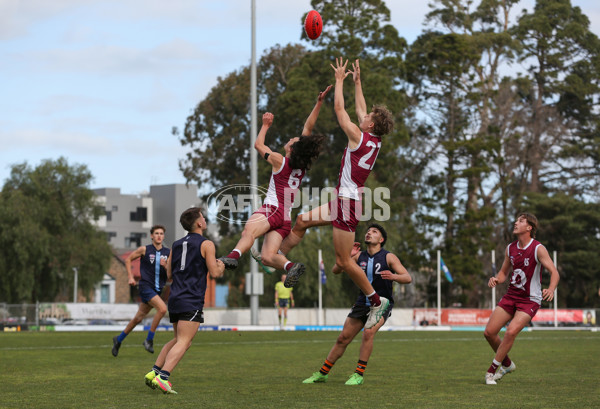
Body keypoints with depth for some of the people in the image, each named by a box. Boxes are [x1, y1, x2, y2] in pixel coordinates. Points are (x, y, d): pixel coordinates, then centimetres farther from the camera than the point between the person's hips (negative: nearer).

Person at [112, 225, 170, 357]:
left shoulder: (168, 253, 6)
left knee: (138, 318, 10)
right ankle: (149, 339, -13)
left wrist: (165, 266, -15)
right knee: (162, 308, -25)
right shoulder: (144, 250, -2)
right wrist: (130, 277, 2)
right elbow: (128, 259, 9)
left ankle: (119, 339, 30)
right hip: (146, 286, -5)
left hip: (158, 289, 5)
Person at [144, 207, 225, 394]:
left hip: (175, 299, 7)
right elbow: (214, 273, -7)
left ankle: (154, 372, 10)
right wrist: (221, 267, 14)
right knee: (183, 342, -10)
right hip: (192, 301, -7)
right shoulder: (206, 244, -3)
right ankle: (163, 377, -22)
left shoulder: (176, 244, 16)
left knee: (177, 340, 18)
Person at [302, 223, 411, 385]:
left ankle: (359, 374, -18)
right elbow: (336, 270, 1)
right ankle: (322, 373, 14)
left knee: (368, 333, -28)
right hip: (362, 304, 4)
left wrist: (394, 276, -38)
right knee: (343, 338, 2)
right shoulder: (359, 256, 2)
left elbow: (408, 278, -16)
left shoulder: (388, 257, -9)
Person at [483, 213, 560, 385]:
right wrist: (496, 279, -7)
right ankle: (507, 364, 23)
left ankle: (491, 371, -11)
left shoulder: (538, 249, -13)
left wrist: (551, 290, -38)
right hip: (511, 296, 6)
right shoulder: (510, 248, 6)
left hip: (530, 300, -6)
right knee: (489, 332, -2)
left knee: (511, 331, -24)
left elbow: (554, 272, -18)